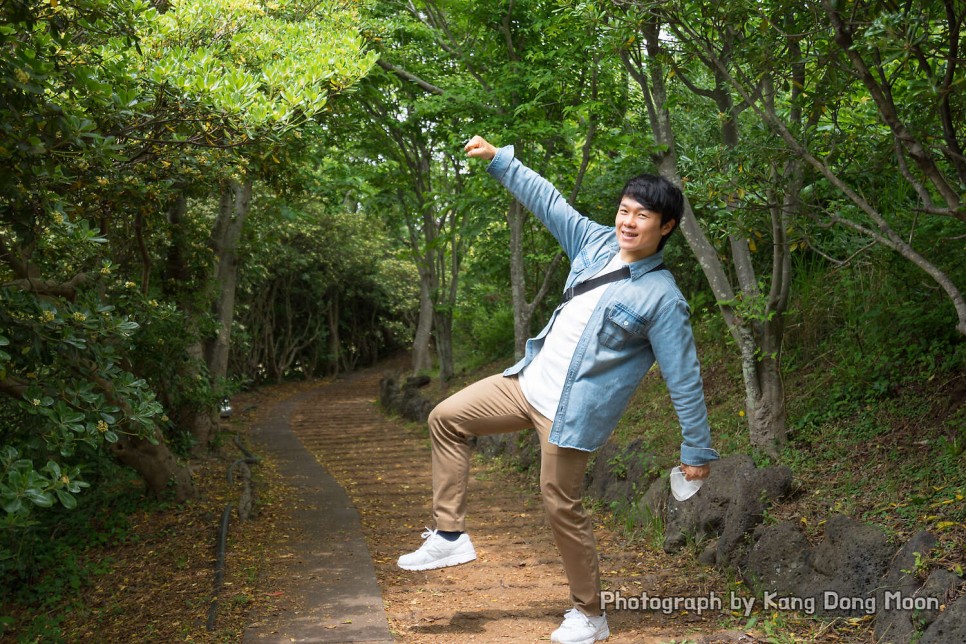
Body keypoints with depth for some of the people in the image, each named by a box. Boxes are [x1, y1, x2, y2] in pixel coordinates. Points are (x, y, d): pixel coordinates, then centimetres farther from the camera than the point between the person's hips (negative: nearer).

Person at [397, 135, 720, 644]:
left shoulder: (662, 298, -16)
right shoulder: (597, 242, 2)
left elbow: (684, 379, -13)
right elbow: (546, 201, 11)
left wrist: (697, 450, -12)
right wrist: (498, 159, 9)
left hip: (572, 411, -7)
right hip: (529, 382, 8)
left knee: (561, 505, -2)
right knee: (445, 418, 7)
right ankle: (450, 535, 13)